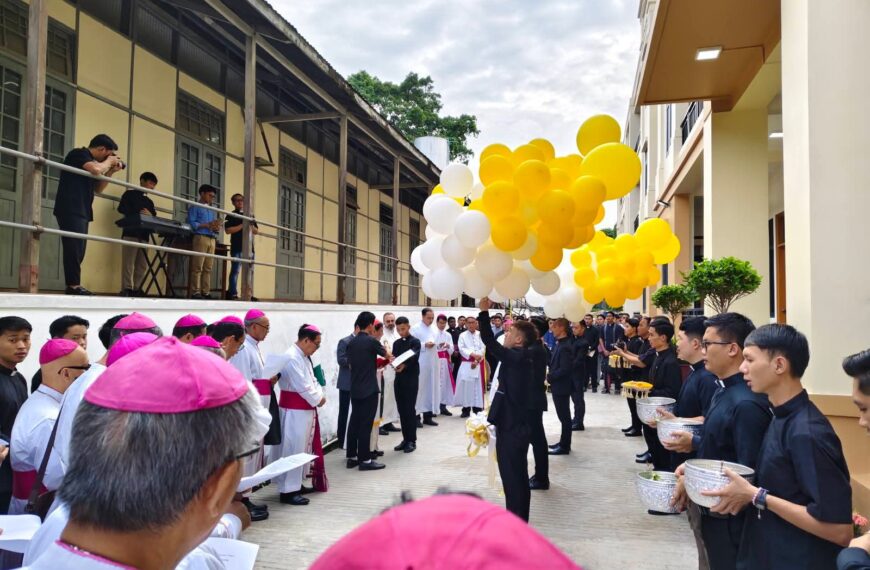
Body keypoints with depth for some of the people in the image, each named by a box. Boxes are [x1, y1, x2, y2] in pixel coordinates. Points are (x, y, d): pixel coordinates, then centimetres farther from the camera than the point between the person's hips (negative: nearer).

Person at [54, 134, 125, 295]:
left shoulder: (90, 161, 22)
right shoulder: (78, 154, -5)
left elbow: (97, 189, 23)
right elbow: (96, 169, -25)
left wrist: (111, 171, 13)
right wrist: (109, 162, -5)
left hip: (81, 211, 10)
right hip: (71, 210, -10)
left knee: (78, 249, 6)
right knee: (74, 248, -13)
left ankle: (73, 285, 7)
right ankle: (74, 285, -14)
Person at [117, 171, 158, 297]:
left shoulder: (149, 201, 25)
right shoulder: (130, 193, 8)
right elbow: (122, 209, -5)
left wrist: (150, 215, -6)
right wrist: (137, 215, -12)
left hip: (144, 235, 6)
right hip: (130, 233, -6)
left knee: (142, 265, 0)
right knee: (128, 263, -9)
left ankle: (136, 289, 2)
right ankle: (126, 289, -11)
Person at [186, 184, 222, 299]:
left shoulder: (213, 211, 26)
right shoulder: (195, 207, 6)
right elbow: (191, 223, -7)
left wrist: (217, 228, -1)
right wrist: (207, 225, -13)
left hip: (212, 239, 6)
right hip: (200, 237, -6)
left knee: (208, 268, 3)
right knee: (197, 267, -9)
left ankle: (206, 292, 4)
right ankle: (195, 292, -9)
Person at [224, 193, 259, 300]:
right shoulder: (231, 215, 2)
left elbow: (257, 231, 20)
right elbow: (228, 230, -11)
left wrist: (251, 226, -1)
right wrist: (242, 225, -13)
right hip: (237, 247, -6)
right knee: (236, 270, -7)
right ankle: (233, 293, -5)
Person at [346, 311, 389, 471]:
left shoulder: (351, 343, 7)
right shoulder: (371, 341, -12)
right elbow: (386, 355, 4)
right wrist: (387, 355, 28)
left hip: (354, 389, 7)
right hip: (368, 389, -7)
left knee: (354, 422, 11)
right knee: (365, 424, -3)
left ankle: (352, 457, 18)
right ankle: (365, 460, 2)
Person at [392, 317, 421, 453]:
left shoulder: (415, 341, -3)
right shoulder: (396, 343, 14)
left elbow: (414, 357, -17)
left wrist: (404, 365, -36)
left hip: (411, 379, -5)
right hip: (399, 379, 5)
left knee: (410, 410, -4)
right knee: (401, 410, 8)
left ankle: (412, 440, 3)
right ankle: (405, 438, 16)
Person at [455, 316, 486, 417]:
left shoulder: (480, 335, 5)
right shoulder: (462, 335, 6)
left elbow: (483, 349, -2)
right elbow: (461, 349, -5)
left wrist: (476, 360, -12)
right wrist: (472, 354, -18)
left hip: (478, 364, 0)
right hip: (466, 364, 0)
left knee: (478, 386, 0)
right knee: (465, 385, -1)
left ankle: (477, 409, 5)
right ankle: (466, 409, 6)